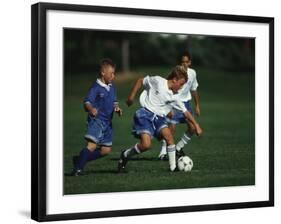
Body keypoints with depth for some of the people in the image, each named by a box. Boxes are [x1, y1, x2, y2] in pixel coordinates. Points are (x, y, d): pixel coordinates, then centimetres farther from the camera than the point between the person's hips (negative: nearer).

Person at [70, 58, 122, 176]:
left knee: (106, 150, 10)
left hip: (107, 122, 8)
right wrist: (91, 109, -44)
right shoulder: (96, 88, -13)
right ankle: (77, 168, -15)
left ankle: (79, 160, 21)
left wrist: (116, 108, 0)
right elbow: (87, 101, -22)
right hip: (96, 120, -8)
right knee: (92, 145, -22)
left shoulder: (112, 87, 11)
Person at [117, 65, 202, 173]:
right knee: (146, 145, -21)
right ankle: (125, 155, 5)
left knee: (168, 136, -17)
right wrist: (131, 96, 3)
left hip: (158, 118, 6)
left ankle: (173, 167, -7)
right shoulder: (157, 81, -6)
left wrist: (196, 125, 13)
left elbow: (185, 112, 15)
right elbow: (140, 81, 7)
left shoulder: (174, 97, 9)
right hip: (145, 114, -6)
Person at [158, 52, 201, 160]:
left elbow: (194, 90, 15)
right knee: (172, 128, -14)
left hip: (186, 102, 6)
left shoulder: (192, 73, 1)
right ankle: (163, 153, -5)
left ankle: (179, 147, 16)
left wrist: (197, 106, 17)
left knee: (192, 127, -3)